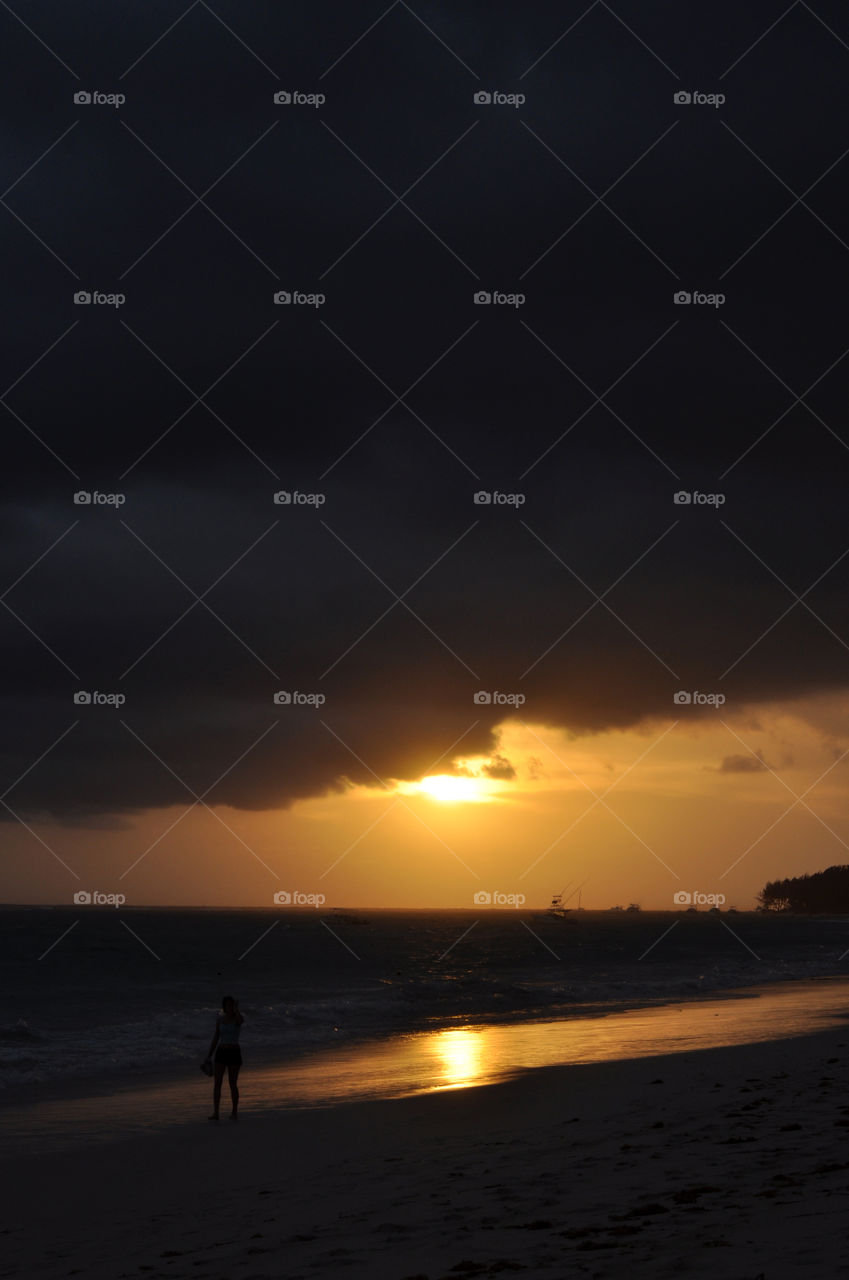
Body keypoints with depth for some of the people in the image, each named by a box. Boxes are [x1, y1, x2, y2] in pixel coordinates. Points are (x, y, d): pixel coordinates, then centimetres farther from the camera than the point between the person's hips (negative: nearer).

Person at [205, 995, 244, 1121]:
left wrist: (236, 1009, -24)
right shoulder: (219, 1019, 5)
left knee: (232, 1084, 2)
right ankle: (215, 1113, -7)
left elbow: (240, 1020, -36)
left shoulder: (238, 1018, -7)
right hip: (221, 1053, 3)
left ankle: (234, 1111, 20)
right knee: (217, 1083, -6)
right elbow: (216, 1038, 10)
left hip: (234, 1053, -3)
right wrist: (209, 1055, 8)